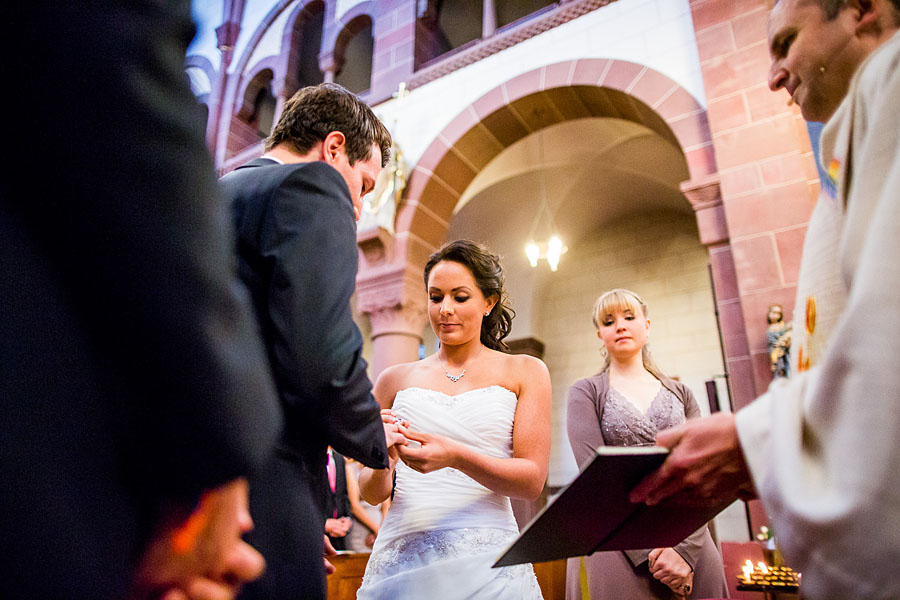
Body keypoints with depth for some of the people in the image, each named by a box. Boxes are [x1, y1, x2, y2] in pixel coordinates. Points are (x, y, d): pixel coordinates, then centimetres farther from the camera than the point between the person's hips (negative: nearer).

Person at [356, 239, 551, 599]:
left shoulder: (525, 372, 4)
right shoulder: (395, 380, 8)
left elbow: (533, 480, -4)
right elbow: (372, 493, 9)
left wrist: (456, 456, -21)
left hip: (487, 559, -1)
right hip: (402, 554, 2)